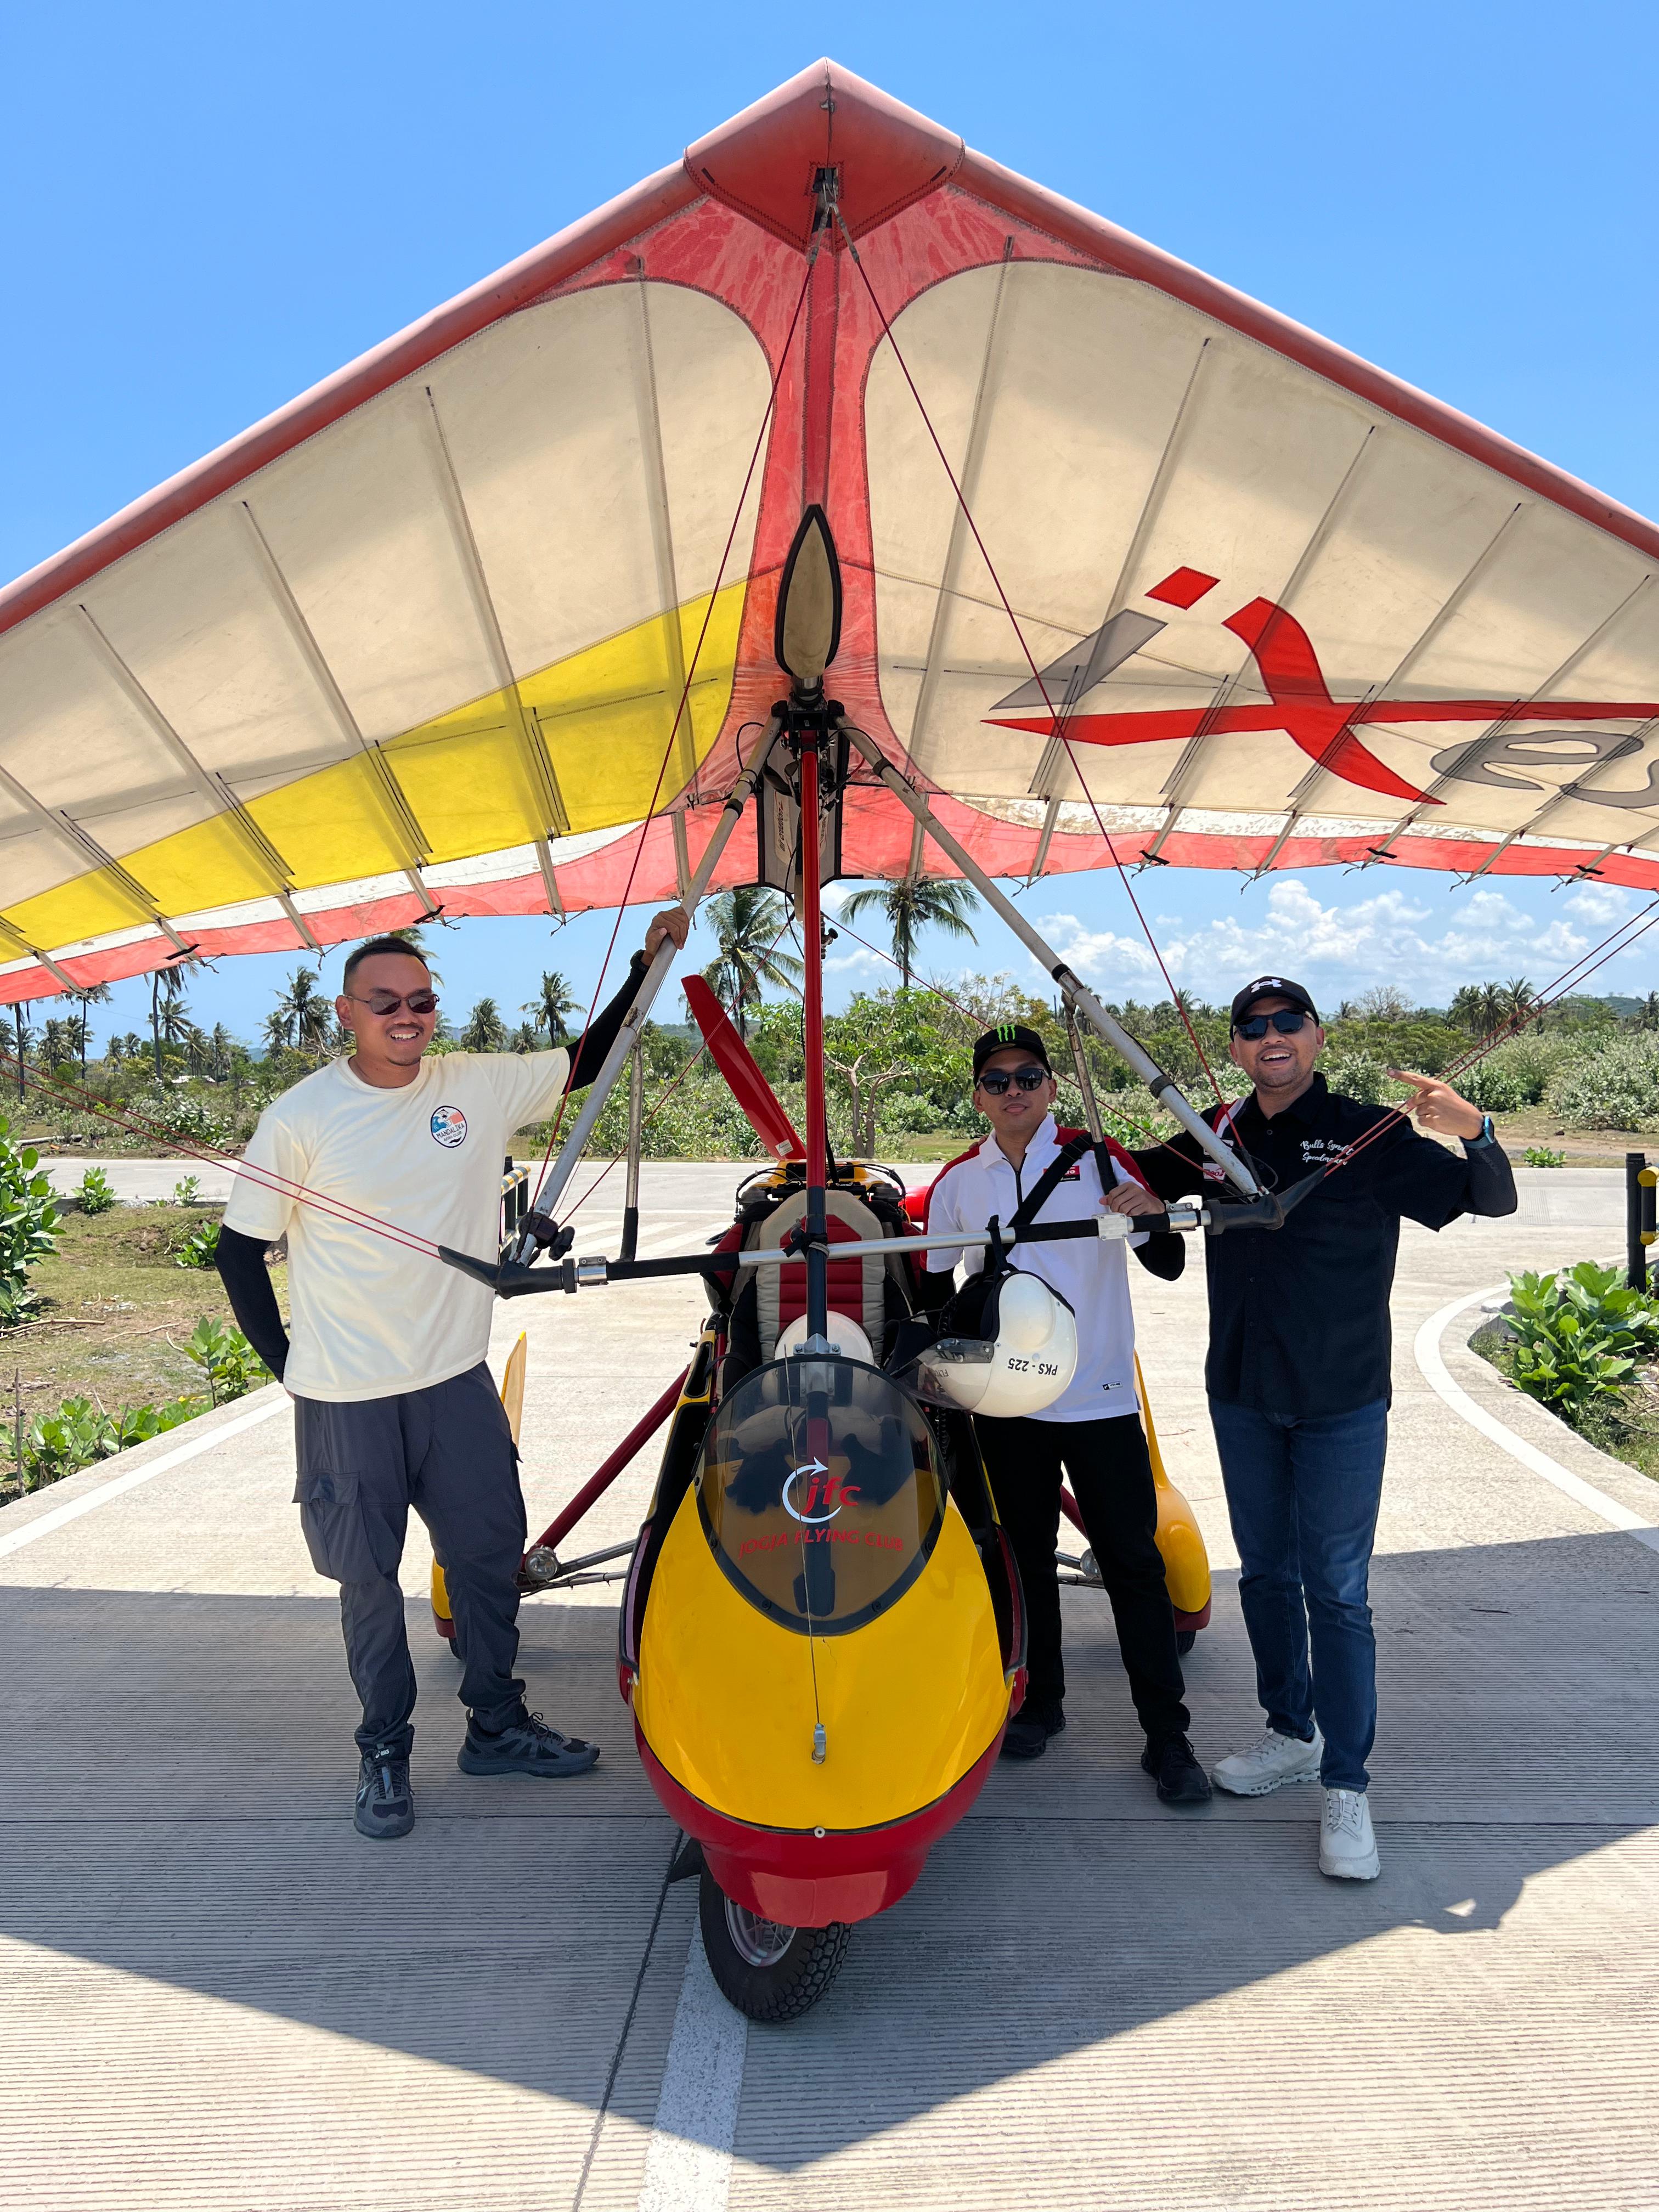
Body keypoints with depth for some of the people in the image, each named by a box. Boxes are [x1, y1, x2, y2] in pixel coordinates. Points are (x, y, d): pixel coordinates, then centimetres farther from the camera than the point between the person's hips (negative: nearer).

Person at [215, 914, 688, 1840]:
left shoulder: (480, 1085, -1)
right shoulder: (300, 1119, -10)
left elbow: (589, 1062, 8)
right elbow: (241, 1251, -3)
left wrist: (651, 963, 0)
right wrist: (289, 1365, -5)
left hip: (458, 1381, 4)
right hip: (346, 1398, -3)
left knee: (491, 1554, 13)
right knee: (368, 1576, 9)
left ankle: (498, 1726, 32)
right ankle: (386, 1749, 28)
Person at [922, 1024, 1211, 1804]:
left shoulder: (1097, 1159, -3)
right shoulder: (958, 1180, 5)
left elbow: (1168, 1265, -7)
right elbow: (936, 1285, 15)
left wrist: (1151, 1214, -27)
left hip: (1100, 1397, -3)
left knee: (1132, 1562, -1)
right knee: (1027, 1555, 14)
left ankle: (1166, 1734, 7)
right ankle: (1041, 1702, 30)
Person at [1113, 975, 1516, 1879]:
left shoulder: (1369, 1134, -10)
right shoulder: (1217, 1136, 2)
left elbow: (1493, 1199, -13)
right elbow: (1140, 1178, 20)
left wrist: (1474, 1134, -33)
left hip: (1342, 1405, -4)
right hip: (1242, 1397, 4)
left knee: (1336, 1591, -2)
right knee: (1266, 1573, 16)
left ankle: (1346, 1787, 10)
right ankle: (1292, 1733, 35)